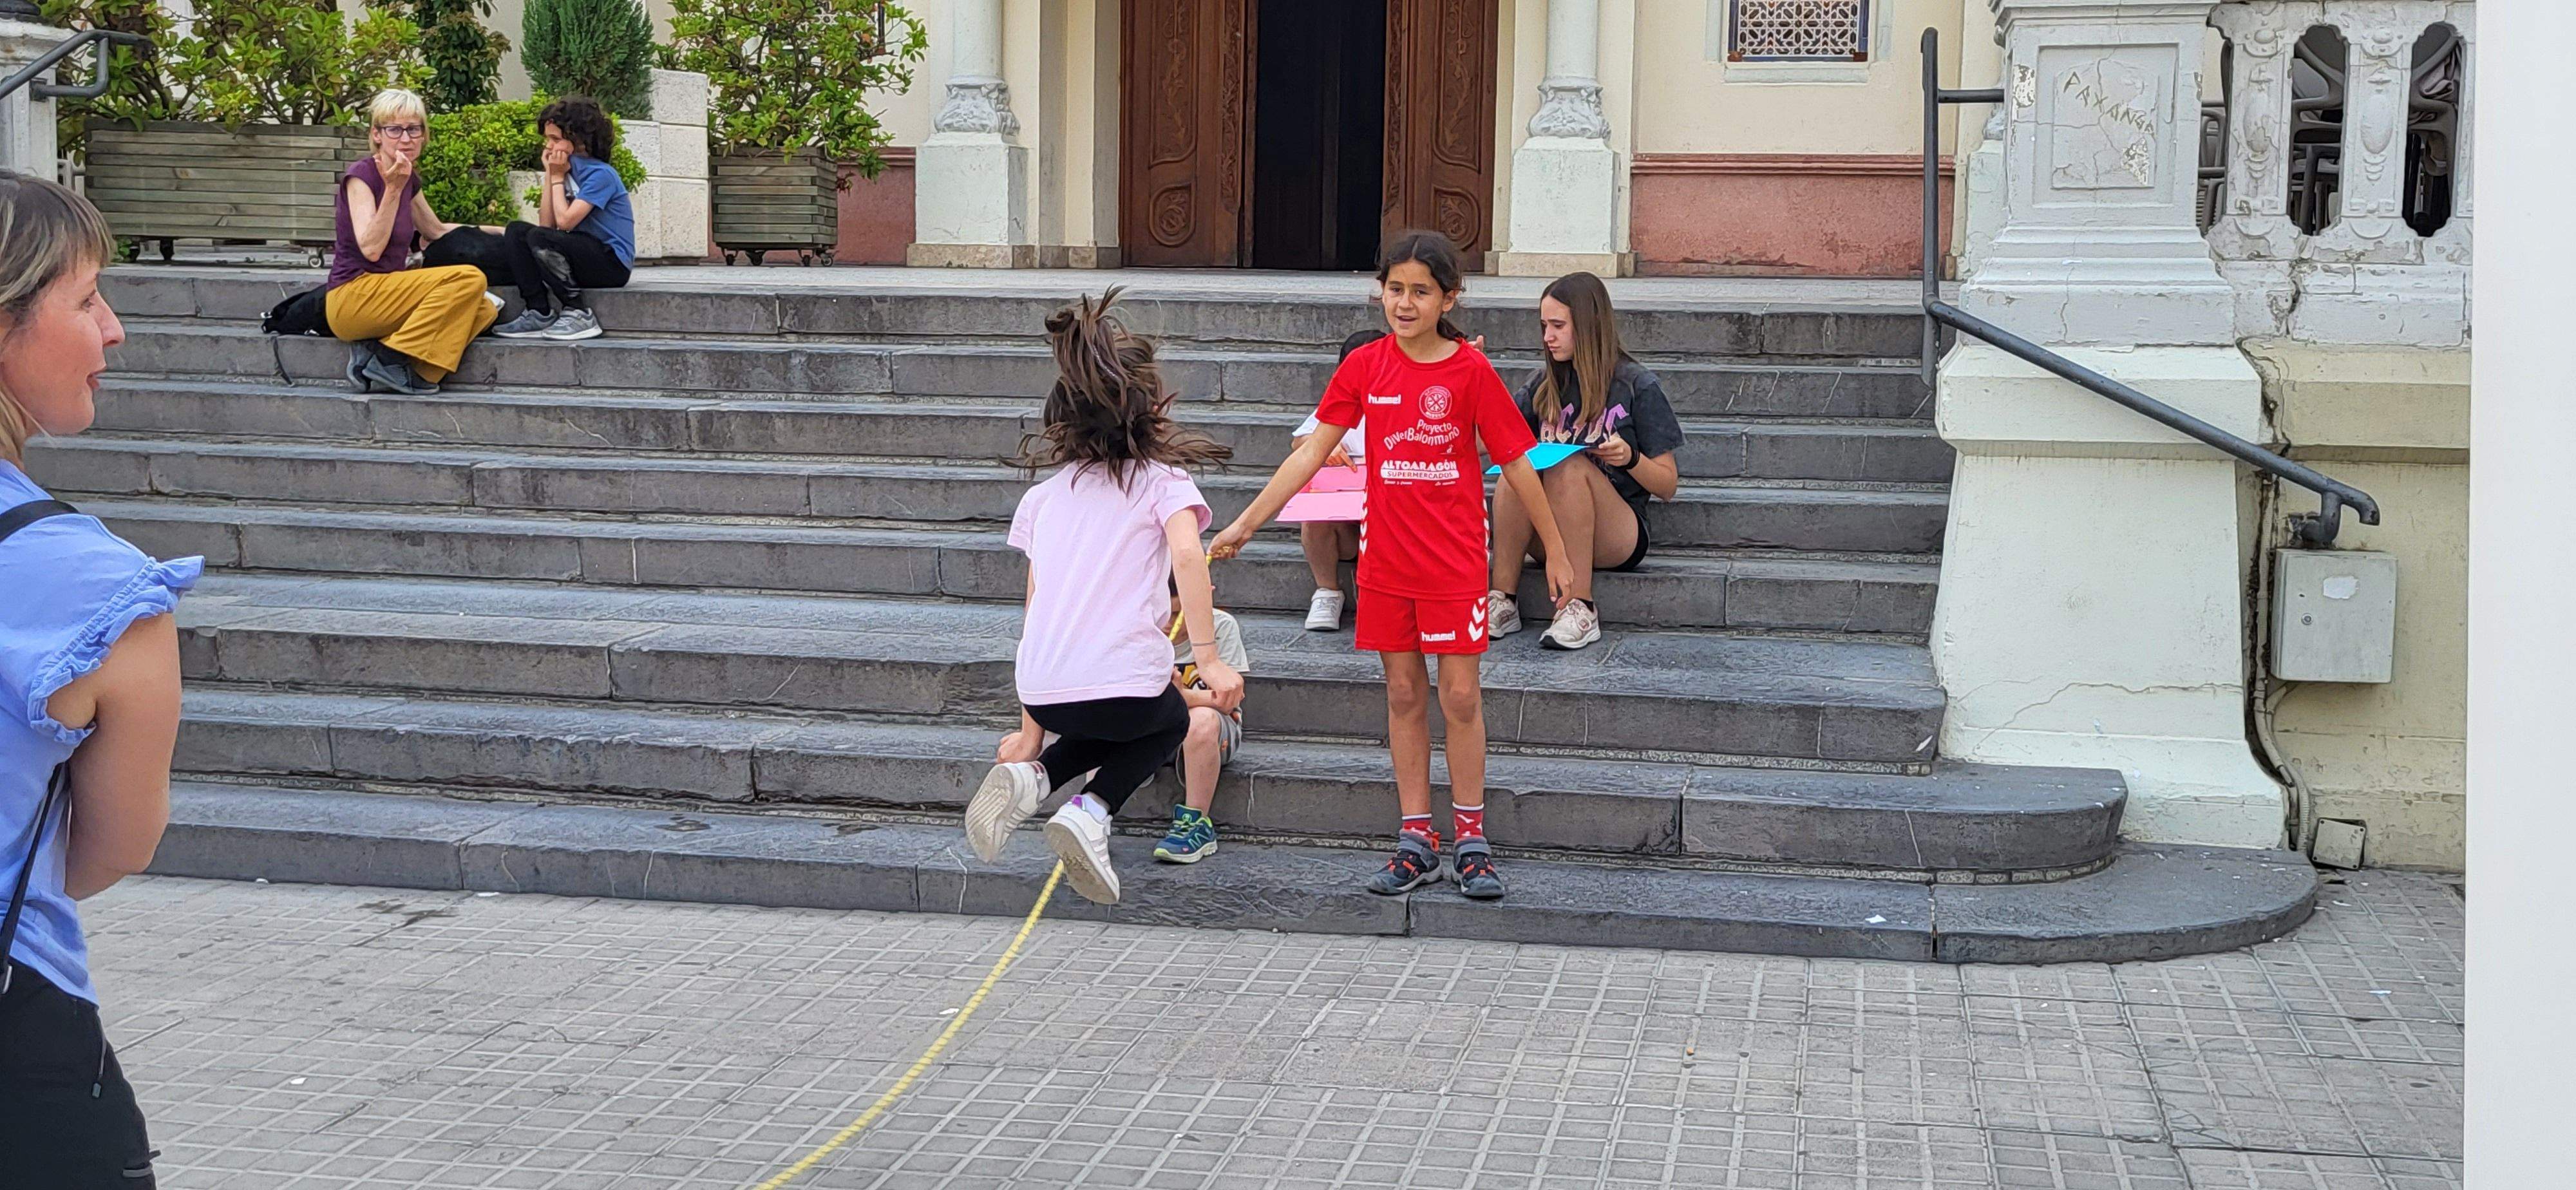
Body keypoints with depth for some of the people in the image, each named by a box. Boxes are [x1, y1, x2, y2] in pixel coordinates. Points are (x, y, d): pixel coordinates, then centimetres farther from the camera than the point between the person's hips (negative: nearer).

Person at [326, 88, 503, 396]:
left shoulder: (409, 178, 15)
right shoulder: (360, 175, -9)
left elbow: (437, 229, 32)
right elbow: (371, 249, -19)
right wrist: (393, 189, -20)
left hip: (386, 295, 8)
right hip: (352, 298, -8)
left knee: (486, 310, -10)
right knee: (468, 278, -22)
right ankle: (390, 359, -20)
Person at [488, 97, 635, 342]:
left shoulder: (600, 174, -13)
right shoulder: (568, 171, 11)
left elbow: (565, 221, -21)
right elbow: (546, 223, 2)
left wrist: (557, 178, -8)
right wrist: (550, 175, 0)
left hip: (613, 262, -9)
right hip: (586, 256, 9)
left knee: (540, 239, -26)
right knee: (516, 231, -1)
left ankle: (579, 314, -16)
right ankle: (539, 313, -10)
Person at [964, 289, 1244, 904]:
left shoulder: (1043, 496, 20)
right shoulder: (1163, 482, 6)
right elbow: (1186, 556, -15)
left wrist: (1032, 729, 24)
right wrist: (1208, 659, -17)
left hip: (1043, 689, 5)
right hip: (1125, 678, -4)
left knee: (1105, 728, 37)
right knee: (1168, 723, 31)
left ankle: (1028, 777, 7)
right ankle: (1090, 812, 3)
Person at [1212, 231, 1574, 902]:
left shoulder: (1470, 370, -7)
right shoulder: (1365, 367, 1)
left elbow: (1515, 465, -1)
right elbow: (1312, 454, 4)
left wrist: (1555, 549, 2)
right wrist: (1245, 524, 2)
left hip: (1455, 562, -3)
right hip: (1386, 561, 3)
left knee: (1460, 696, -1)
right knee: (1404, 695, 8)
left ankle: (1471, 843, 10)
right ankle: (1416, 841, 15)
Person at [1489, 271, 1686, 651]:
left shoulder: (1637, 386, 0)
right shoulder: (1544, 387, 14)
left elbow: (1668, 485, 1)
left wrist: (1630, 458, -19)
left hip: (1616, 537, -3)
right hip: (1545, 535, 3)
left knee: (1570, 468, -32)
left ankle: (1580, 610, -33)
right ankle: (1502, 601, -30)